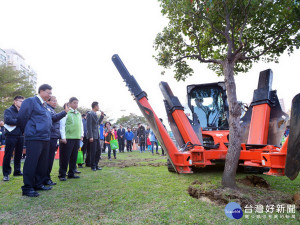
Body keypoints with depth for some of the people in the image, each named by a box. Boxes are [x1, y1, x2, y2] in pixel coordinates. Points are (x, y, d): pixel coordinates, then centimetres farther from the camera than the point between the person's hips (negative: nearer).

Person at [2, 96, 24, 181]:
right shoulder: (8, 110, -1)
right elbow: (7, 120, -18)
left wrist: (15, 123, -9)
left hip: (20, 136, 5)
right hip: (11, 136, -5)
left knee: (18, 155, 10)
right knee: (8, 155, -1)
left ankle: (17, 171, 21)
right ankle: (6, 174, 7)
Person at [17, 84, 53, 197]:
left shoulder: (45, 105, 19)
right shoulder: (30, 101, -5)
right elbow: (21, 118, -7)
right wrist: (26, 132, 3)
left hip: (45, 138, 8)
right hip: (34, 138, -8)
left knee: (42, 163, 12)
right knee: (31, 163, -4)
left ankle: (38, 184, 24)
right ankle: (27, 188, 5)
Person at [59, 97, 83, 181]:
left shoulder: (79, 114, 16)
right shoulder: (66, 113, -4)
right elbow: (62, 125, -7)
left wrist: (81, 135, 15)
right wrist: (63, 137, -11)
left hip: (77, 139, 6)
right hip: (68, 139, -6)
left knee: (74, 157, 11)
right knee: (65, 157, -1)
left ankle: (71, 173, 22)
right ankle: (62, 175, 9)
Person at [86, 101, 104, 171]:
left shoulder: (95, 114, 16)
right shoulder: (90, 114, -10)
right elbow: (89, 126, -15)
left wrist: (102, 116, 11)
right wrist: (90, 136, -19)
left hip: (97, 135, 9)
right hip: (92, 136, -9)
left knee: (98, 150, 10)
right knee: (93, 151, -1)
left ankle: (96, 165, 19)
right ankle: (93, 166, 10)